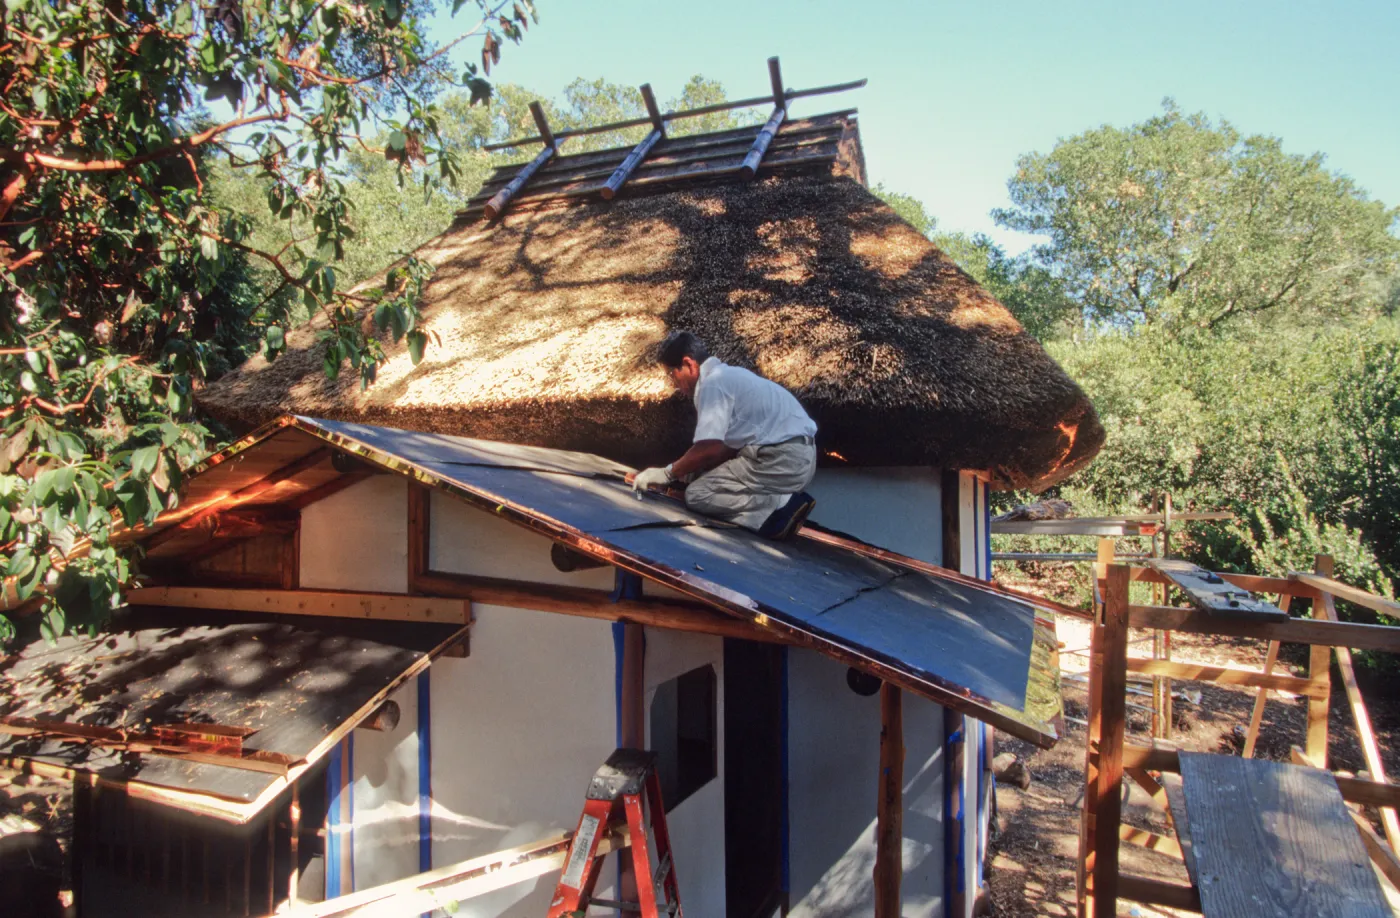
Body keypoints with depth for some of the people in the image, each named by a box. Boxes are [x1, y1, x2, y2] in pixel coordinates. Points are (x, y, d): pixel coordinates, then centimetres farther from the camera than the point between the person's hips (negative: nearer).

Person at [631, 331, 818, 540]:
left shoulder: (713, 382, -11)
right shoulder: (726, 374, 19)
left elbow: (708, 448, -17)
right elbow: (726, 446, 20)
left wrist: (668, 473, -3)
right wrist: (682, 471, 14)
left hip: (782, 460, -10)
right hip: (797, 456, 10)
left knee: (698, 494, -7)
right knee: (702, 473, 19)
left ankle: (781, 507, -12)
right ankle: (784, 500, 5)